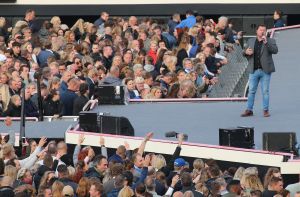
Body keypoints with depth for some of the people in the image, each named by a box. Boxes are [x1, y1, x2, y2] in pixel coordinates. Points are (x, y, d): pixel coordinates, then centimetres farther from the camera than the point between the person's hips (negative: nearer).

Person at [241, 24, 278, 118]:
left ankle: (266, 110, 8)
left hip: (265, 71, -2)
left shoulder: (270, 41, 2)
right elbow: (245, 54, 16)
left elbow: (275, 50, -14)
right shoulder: (251, 41, 11)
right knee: (251, 91, 3)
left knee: (265, 91, 2)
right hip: (254, 71, 2)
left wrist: (266, 42, -24)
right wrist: (246, 52, -8)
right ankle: (249, 110, 7)